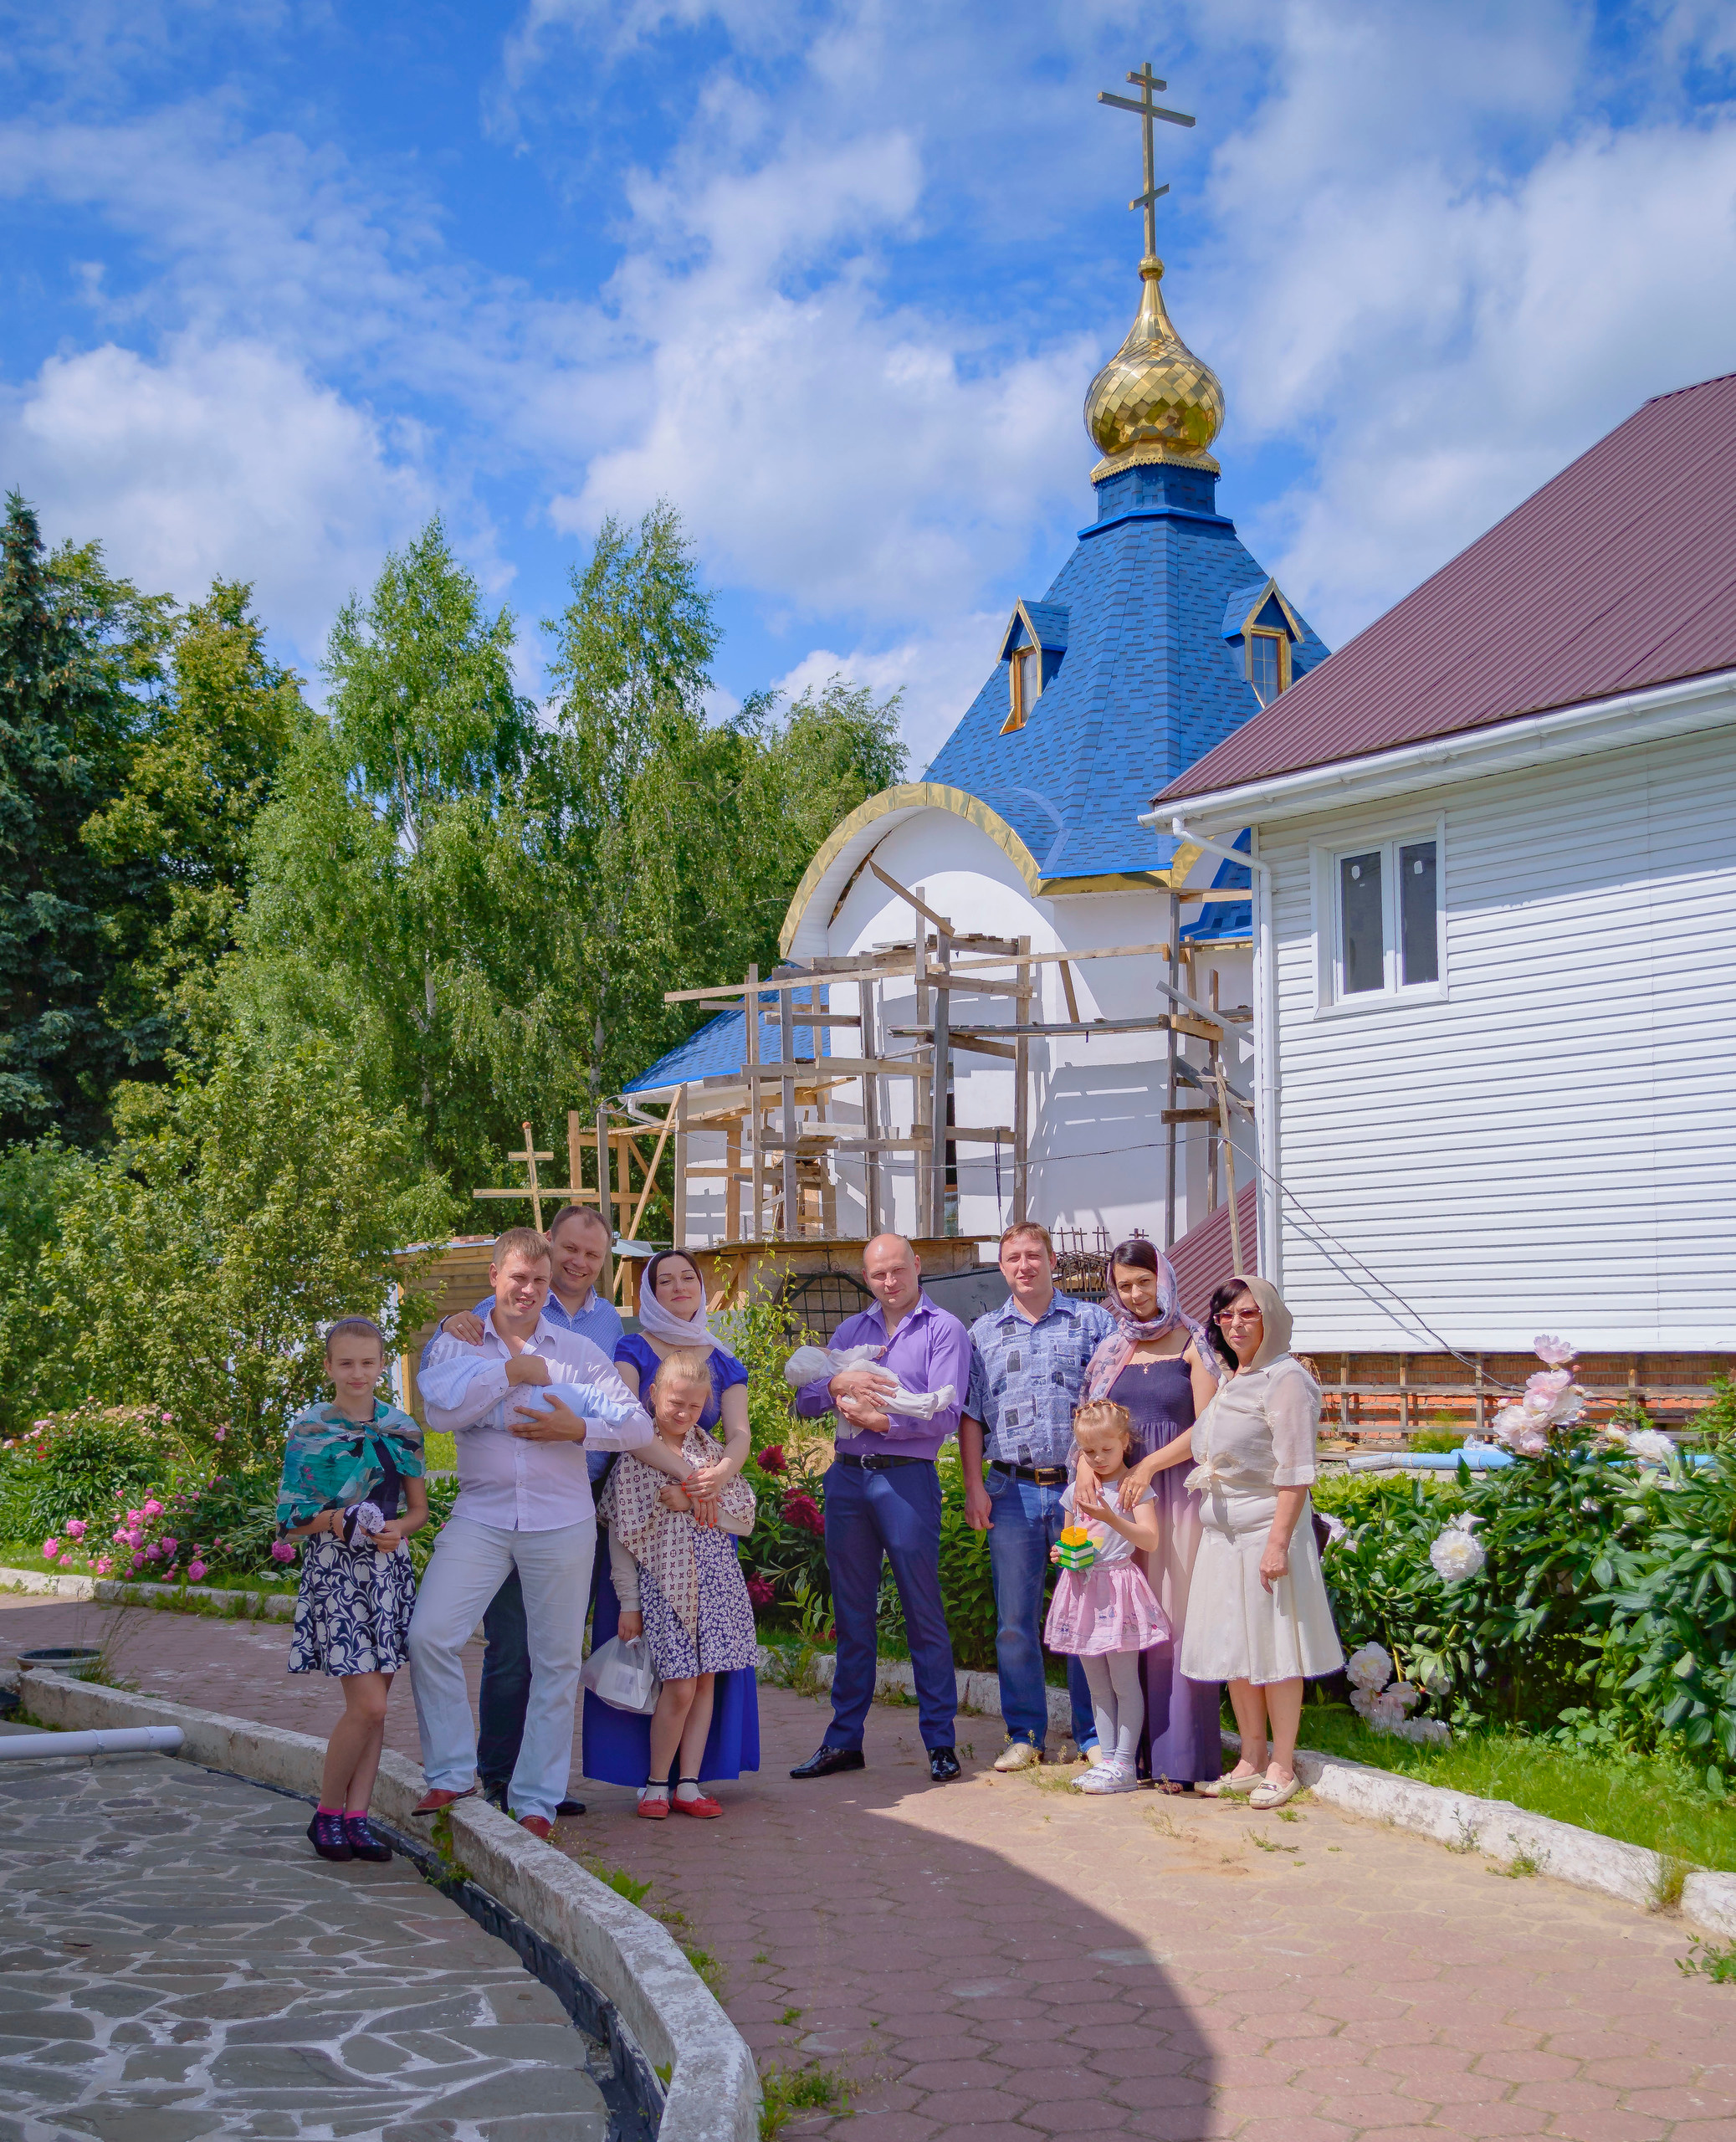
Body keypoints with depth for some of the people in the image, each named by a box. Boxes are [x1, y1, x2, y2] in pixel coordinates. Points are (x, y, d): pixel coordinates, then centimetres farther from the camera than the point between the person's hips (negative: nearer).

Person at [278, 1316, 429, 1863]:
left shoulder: (402, 1429, 8)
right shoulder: (309, 1430, -1)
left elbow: (419, 1510, 12)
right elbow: (290, 1519, 0)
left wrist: (397, 1529, -9)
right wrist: (329, 1520, -19)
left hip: (389, 1570, 4)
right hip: (334, 1571, -4)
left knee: (374, 1704, 5)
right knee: (368, 1705, -11)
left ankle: (356, 1815, 13)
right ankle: (328, 1812, 6)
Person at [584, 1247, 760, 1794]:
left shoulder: (722, 1363, 15)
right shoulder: (632, 1351, 3)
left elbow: (739, 1434, 4)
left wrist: (720, 1473, -19)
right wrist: (685, 1474, -23)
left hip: (709, 1508, 3)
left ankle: (693, 1771, 0)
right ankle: (650, 1772, -4)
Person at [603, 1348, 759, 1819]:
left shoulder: (711, 1451, 8)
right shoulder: (634, 1457, -2)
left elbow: (744, 1520, 6)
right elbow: (621, 1535, -1)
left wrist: (692, 1505, -9)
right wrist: (628, 1603, -2)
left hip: (715, 1581, 4)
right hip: (662, 1582, -4)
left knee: (705, 1682, 4)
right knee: (679, 1688, -8)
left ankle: (688, 1784, 13)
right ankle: (655, 1784, 8)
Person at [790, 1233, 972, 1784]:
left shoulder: (944, 1331, 1)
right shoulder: (851, 1331, 17)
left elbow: (944, 1414, -10)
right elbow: (804, 1403, 10)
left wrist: (878, 1421, -15)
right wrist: (838, 1383, -9)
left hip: (907, 1478, -5)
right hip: (846, 1476, 5)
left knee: (923, 1611, -2)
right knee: (852, 1613, 9)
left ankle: (940, 1741, 4)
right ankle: (844, 1738, 15)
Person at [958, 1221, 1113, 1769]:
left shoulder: (1093, 1323, 7)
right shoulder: (984, 1333, 13)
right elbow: (970, 1415, 11)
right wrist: (974, 1487, 1)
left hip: (1080, 1487, -2)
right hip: (1013, 1491, 2)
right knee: (1014, 1618, 5)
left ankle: (1094, 1734, 10)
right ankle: (1025, 1734, 14)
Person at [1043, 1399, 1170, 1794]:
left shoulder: (1134, 1486, -5)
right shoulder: (1076, 1491, 12)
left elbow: (1149, 1539, -16)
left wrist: (1111, 1518, -28)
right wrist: (1063, 1554, 0)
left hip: (1118, 1588, -6)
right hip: (1083, 1589, 6)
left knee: (1124, 1681, -3)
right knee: (1097, 1685, 10)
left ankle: (1124, 1764, 0)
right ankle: (1107, 1758, 16)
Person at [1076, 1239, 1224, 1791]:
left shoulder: (1191, 1343, 1)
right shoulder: (1112, 1349, 15)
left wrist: (1149, 1465, -13)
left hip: (1177, 1491, -4)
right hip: (1119, 1494, 4)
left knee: (1175, 1618, -6)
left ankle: (1179, 1757, -5)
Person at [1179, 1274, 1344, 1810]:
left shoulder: (1285, 1378, -11)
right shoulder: (1229, 1380, 15)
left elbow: (1294, 1471, -16)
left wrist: (1279, 1542, -21)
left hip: (1266, 1530, -8)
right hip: (1221, 1534, 8)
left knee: (1274, 1651, -1)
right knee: (1234, 1651, 11)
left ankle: (1282, 1767, 8)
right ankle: (1251, 1760, 21)